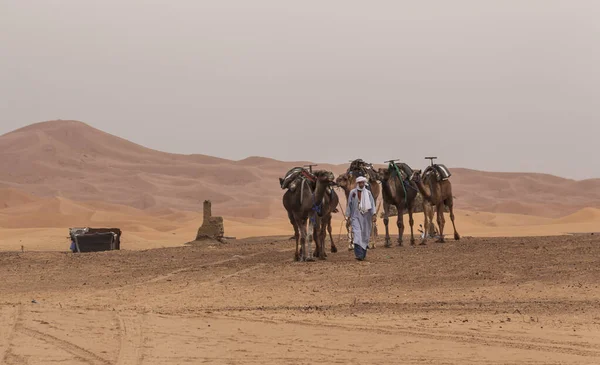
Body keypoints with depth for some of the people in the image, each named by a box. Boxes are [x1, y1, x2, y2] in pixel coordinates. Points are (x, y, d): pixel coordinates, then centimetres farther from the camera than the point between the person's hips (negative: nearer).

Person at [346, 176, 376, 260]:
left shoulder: (368, 193, 3)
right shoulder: (352, 192, 1)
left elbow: (372, 204, 0)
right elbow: (349, 205, 5)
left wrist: (373, 215, -11)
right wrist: (348, 217, 4)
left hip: (365, 217, 2)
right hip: (356, 216, -2)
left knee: (365, 235, 7)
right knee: (357, 233, -16)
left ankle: (363, 254, 21)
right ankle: (359, 254, -25)